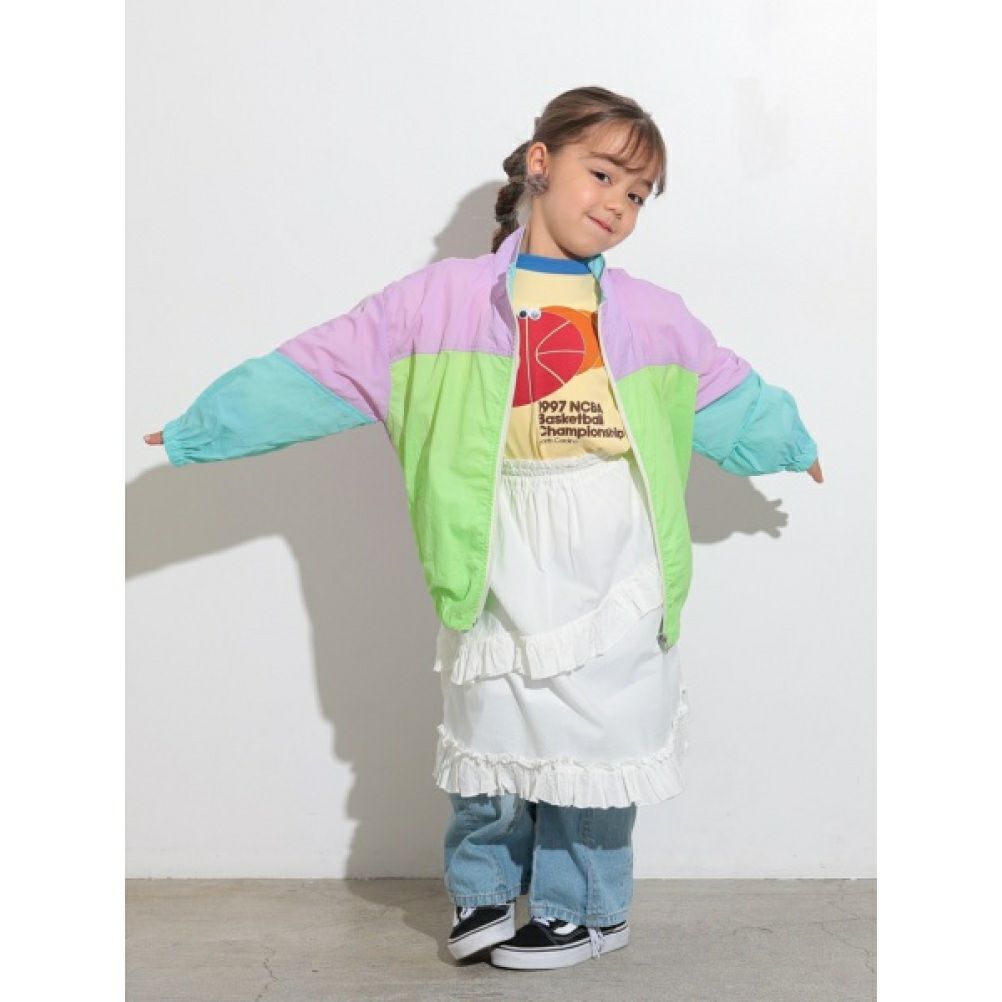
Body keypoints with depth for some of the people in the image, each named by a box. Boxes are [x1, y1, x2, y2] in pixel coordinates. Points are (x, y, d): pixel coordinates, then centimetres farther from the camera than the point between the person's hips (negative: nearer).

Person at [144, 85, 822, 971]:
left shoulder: (653, 318, 8)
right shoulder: (442, 300, 1)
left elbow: (733, 397, 25)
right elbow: (315, 371, 2)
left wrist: (796, 444, 36)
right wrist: (199, 432, 3)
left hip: (612, 581, 1)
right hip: (501, 575, -1)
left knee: (591, 733, 5)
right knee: (493, 729, 7)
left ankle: (583, 906, 24)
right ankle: (484, 892, 30)